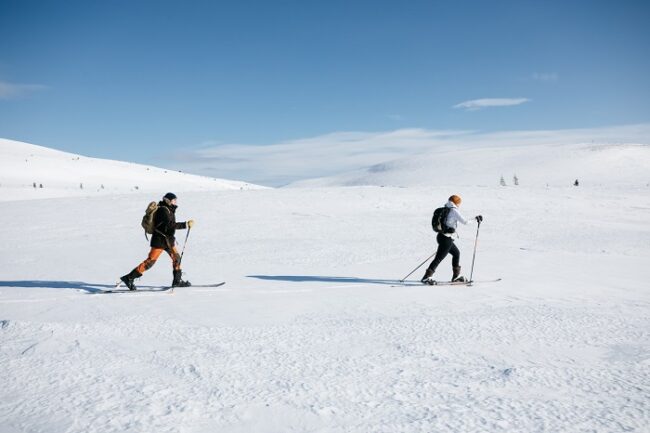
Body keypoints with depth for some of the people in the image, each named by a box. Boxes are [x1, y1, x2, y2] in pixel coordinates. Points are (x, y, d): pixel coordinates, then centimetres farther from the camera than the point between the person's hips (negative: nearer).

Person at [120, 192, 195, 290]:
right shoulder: (163, 210, -18)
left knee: (176, 258, 12)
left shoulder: (168, 209, 11)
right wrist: (186, 224, -26)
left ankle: (177, 281, 21)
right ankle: (129, 278, -5)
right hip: (160, 239, -10)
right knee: (150, 261, -9)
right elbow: (171, 225, -27)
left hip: (168, 239, 10)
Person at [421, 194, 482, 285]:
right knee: (439, 258, -4)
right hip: (446, 239, -9)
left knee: (456, 253, 22)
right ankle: (426, 277, -3)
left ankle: (456, 276, 28)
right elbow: (464, 221, -15)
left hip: (441, 236, 9)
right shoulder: (453, 210, -13)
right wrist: (476, 218, 0)